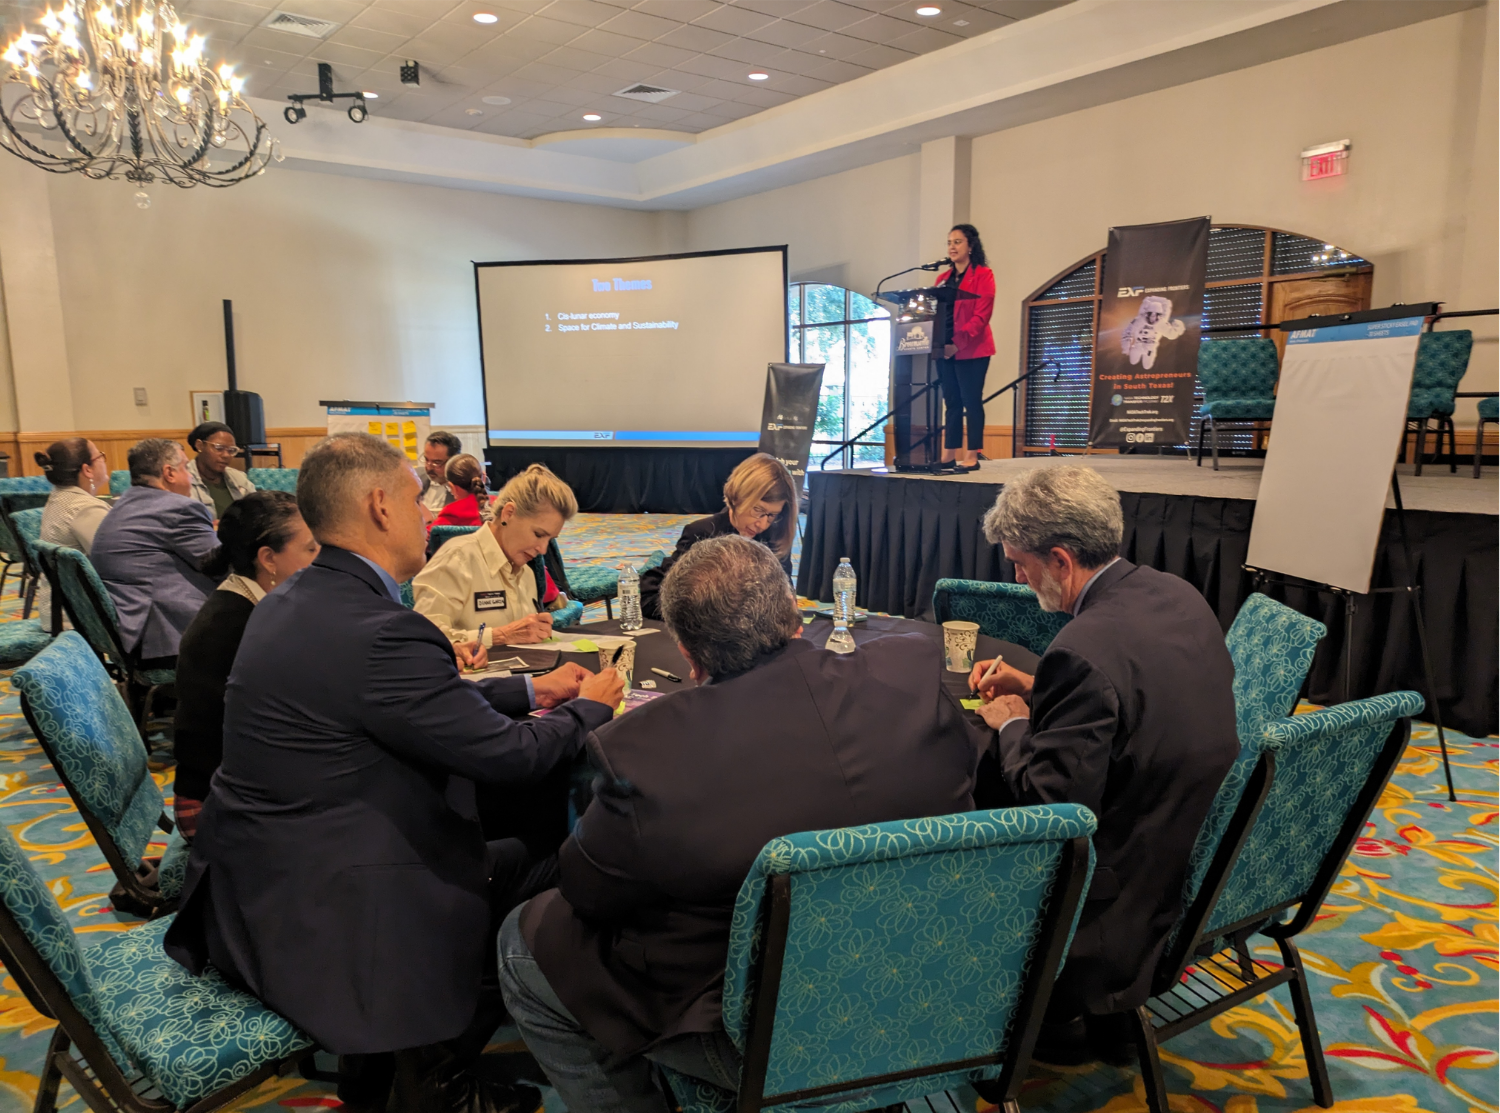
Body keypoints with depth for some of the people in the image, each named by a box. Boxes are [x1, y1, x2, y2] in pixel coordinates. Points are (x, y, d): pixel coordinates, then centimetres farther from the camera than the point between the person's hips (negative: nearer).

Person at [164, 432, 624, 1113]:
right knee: (543, 885, 5)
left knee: (511, 858, 18)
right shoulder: (378, 633, -28)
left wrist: (533, 690, 14)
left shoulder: (290, 601, 4)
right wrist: (592, 706, -2)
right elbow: (509, 755, -21)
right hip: (314, 917, -10)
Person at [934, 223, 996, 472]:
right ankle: (949, 456, 11)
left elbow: (981, 315, -12)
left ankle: (972, 457, -3)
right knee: (951, 403, 8)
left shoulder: (983, 275, -3)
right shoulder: (943, 278, 17)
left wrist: (958, 343, -19)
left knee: (971, 402, -5)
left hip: (971, 350, -6)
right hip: (944, 350, 6)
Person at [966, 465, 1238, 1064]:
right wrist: (1036, 689, 11)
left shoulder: (1084, 652, -29)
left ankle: (1057, 1016, 21)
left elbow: (1045, 804, -26)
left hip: (1126, 891, -9)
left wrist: (1012, 724, -9)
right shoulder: (1180, 595, -1)